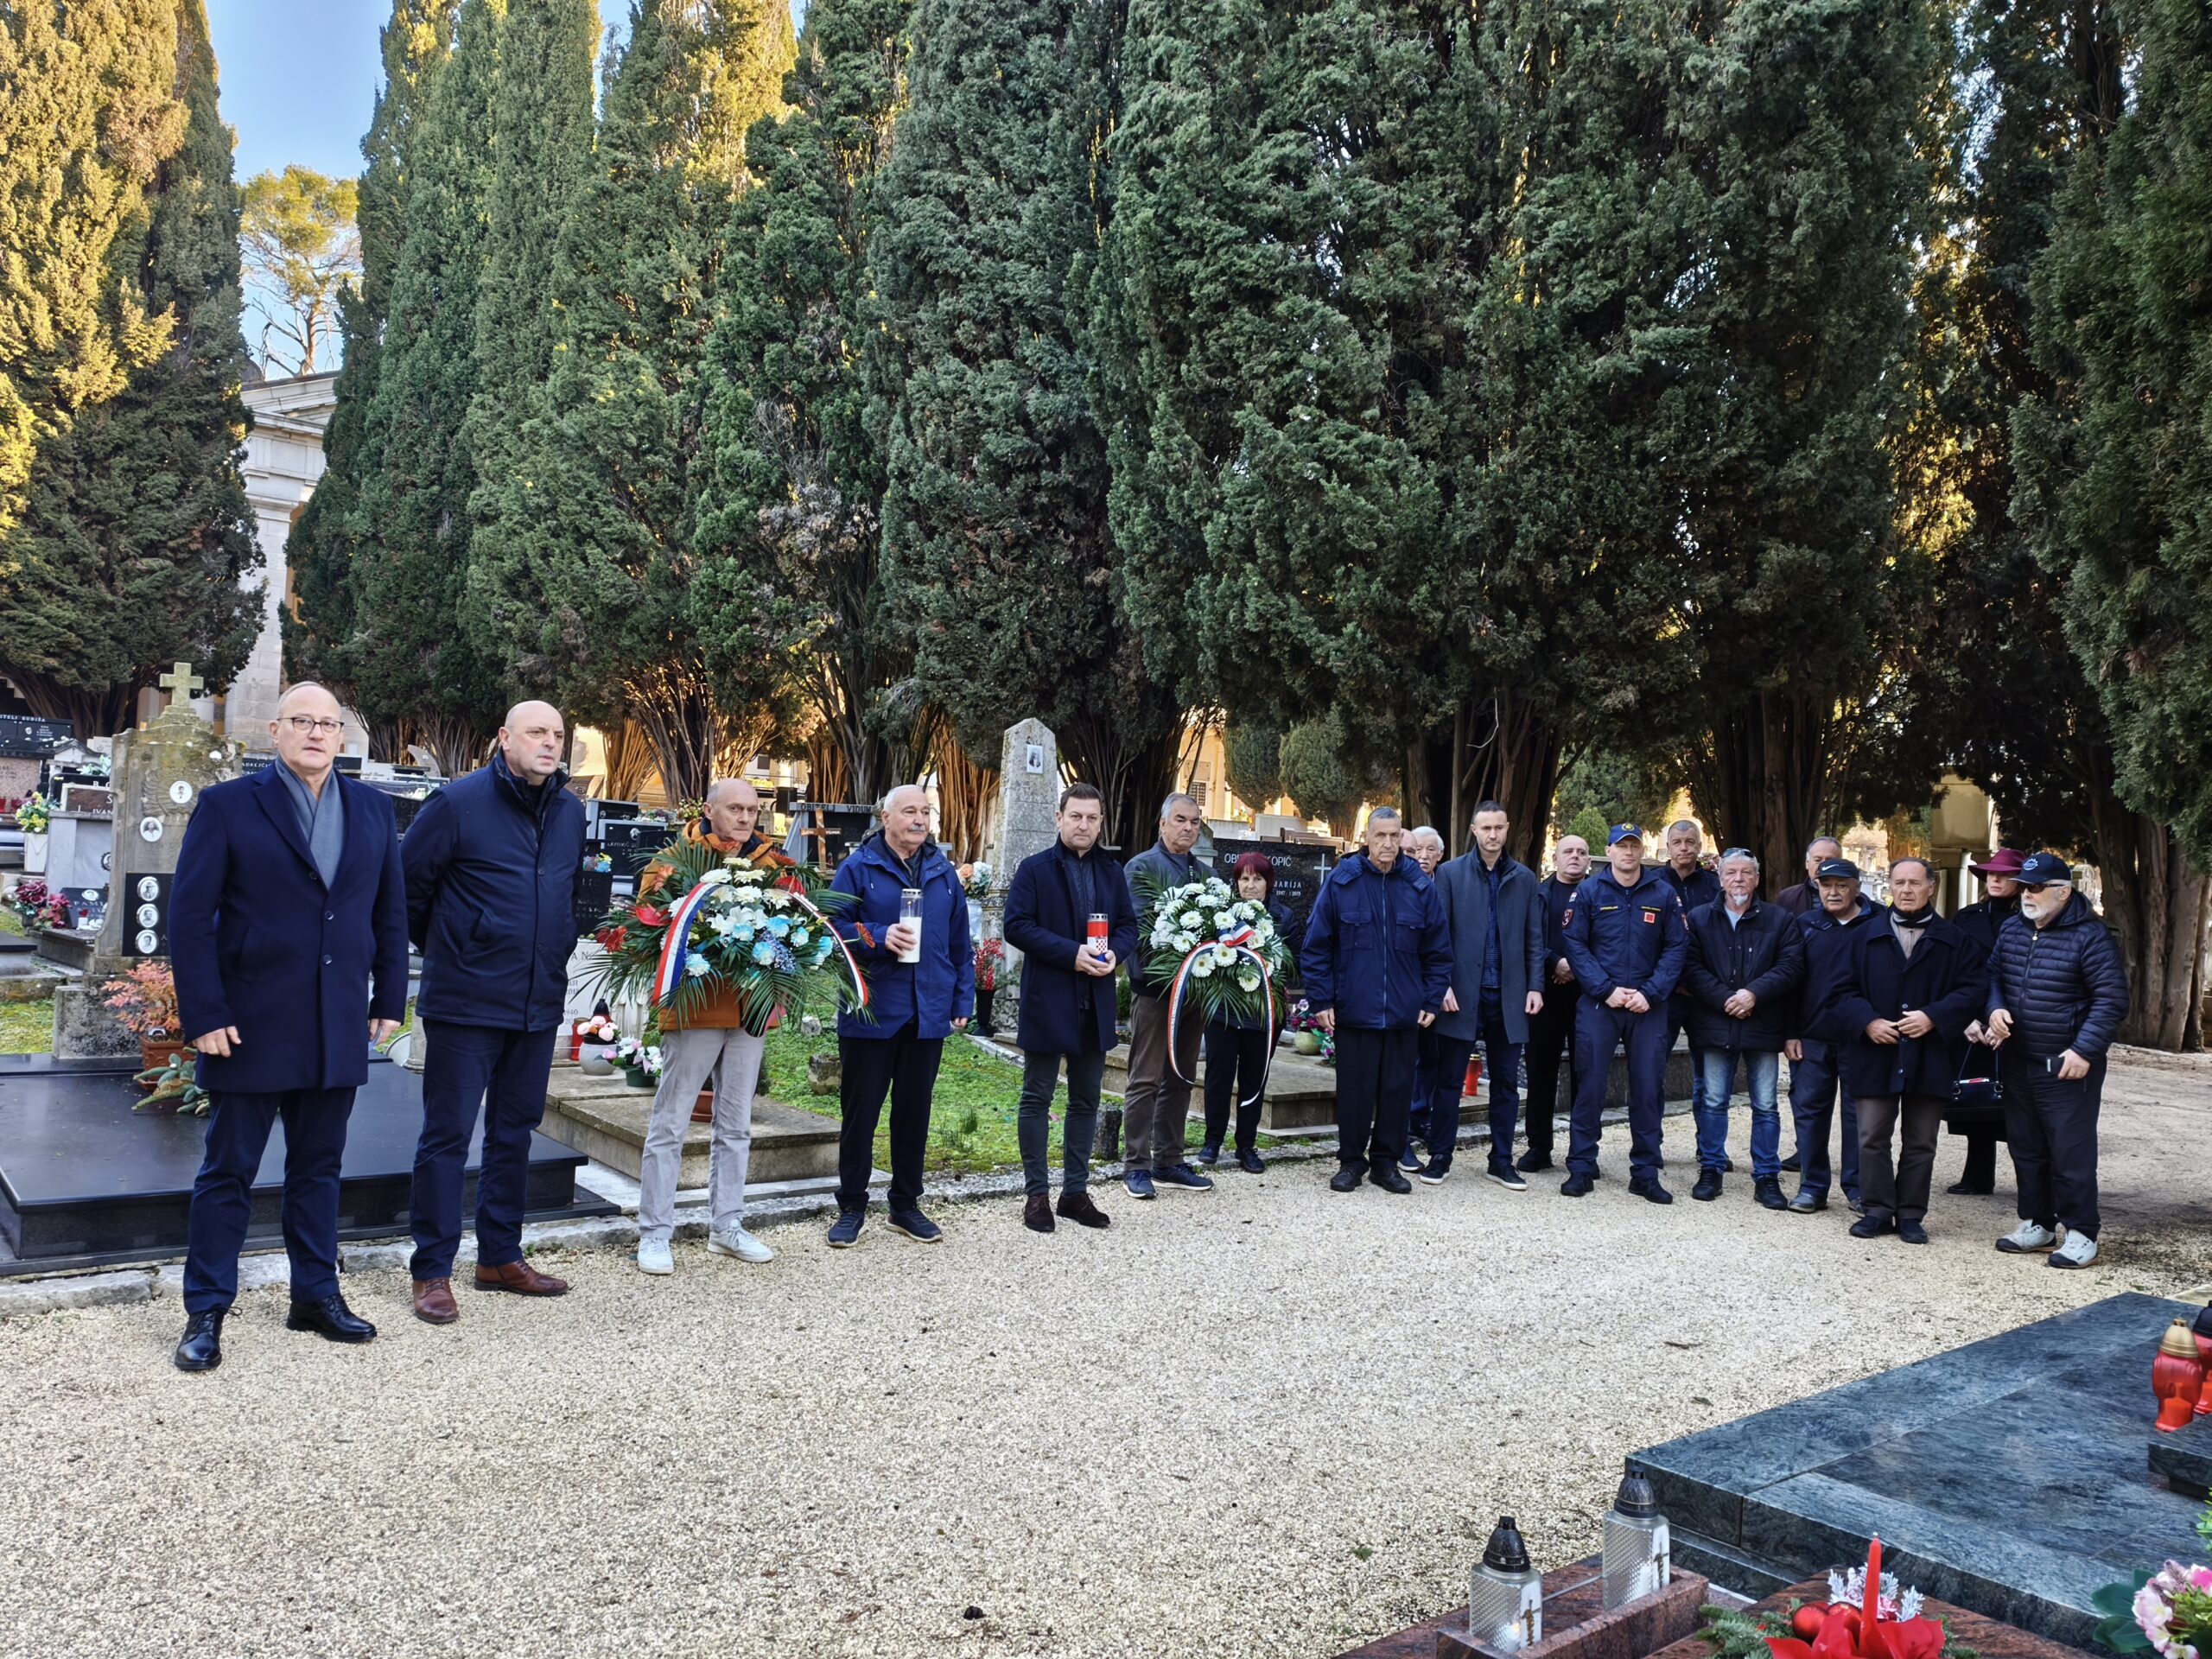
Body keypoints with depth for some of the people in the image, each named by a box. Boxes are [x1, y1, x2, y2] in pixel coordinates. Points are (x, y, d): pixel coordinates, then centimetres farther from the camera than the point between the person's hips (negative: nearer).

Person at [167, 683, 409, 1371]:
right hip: (251, 1025, -3)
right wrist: (203, 1015, -11)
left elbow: (390, 911, 11)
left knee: (318, 1167, 14)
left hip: (338, 1029, 4)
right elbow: (190, 915, -6)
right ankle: (205, 1314, 17)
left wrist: (389, 999, 7)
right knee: (228, 1172, 6)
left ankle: (316, 1296, 25)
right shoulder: (228, 805, -4)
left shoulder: (372, 809, 8)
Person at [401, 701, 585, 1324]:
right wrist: (442, 950, 6)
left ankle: (500, 1256, 28)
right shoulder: (458, 803, -10)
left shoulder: (571, 812, 8)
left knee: (514, 1132, 15)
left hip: (538, 1004, 6)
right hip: (466, 1003, -6)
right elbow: (408, 885, -4)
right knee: (448, 1134, 1)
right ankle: (432, 1272, 11)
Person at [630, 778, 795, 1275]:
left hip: (750, 1007, 5)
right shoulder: (676, 859, -3)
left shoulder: (769, 863, 10)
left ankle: (726, 1227, 24)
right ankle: (654, 1234, 10)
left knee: (736, 1126, 13)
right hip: (694, 1006, -5)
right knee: (669, 1124, 0)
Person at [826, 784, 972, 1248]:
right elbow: (835, 928, -5)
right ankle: (851, 1206, 18)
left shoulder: (943, 872, 11)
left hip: (927, 1015, 4)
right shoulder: (858, 867, -3)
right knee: (860, 1112, 4)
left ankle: (906, 1205, 24)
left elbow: (960, 944, 14)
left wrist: (963, 1001, 9)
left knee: (914, 1112, 12)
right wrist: (879, 937, -21)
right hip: (870, 1013, -4)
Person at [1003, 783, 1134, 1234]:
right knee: (1037, 1098, 2)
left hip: (1095, 1004, 5)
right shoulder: (1034, 869, -4)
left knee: (1086, 1101, 11)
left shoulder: (1112, 874, 11)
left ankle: (1075, 1191, 22)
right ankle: (1037, 1193, 11)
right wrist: (1071, 953, -20)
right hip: (1046, 1002, -5)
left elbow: (1129, 925, 13)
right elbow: (1017, 926, -12)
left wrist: (1114, 953, -10)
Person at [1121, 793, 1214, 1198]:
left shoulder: (1206, 874, 16)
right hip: (1154, 985, -6)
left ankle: (1169, 1160, 20)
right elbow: (1140, 925, -14)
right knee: (1146, 1079, -2)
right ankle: (1136, 1165, 4)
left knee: (1180, 1078, 12)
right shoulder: (1142, 867, -3)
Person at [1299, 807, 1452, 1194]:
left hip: (1403, 1013, 2)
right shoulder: (1341, 882, -3)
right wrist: (1321, 1001, -6)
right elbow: (1316, 947, -2)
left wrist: (1432, 1000, 3)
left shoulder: (1420, 886, 3)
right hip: (1353, 1010, -2)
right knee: (1354, 1089, 5)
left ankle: (1386, 1162, 23)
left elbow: (1438, 952, 9)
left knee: (1397, 1088, 9)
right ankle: (1351, 1161, 19)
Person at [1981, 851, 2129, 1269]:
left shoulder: (2089, 935, -12)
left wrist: (2085, 1050, -19)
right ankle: (2037, 1223, 28)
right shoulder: (2011, 929, 7)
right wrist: (1995, 1009, -2)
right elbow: (1993, 975, 19)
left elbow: (2112, 999, -13)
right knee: (2026, 1149, 15)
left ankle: (2081, 1234, 10)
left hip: (2067, 1067, -7)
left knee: (2072, 1153, -1)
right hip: (2017, 1062, 7)